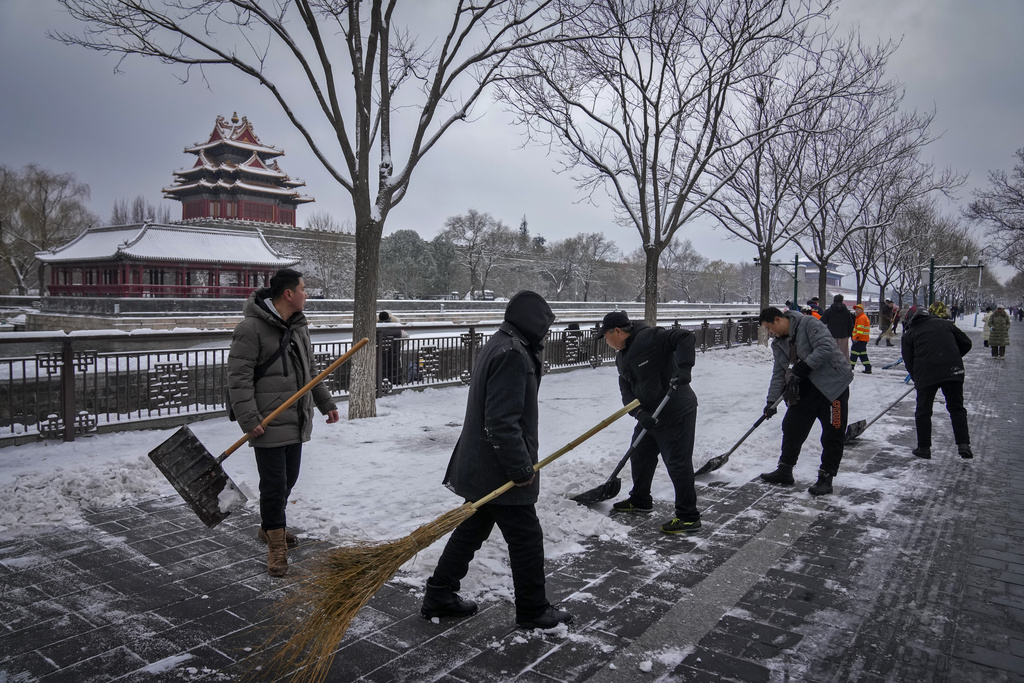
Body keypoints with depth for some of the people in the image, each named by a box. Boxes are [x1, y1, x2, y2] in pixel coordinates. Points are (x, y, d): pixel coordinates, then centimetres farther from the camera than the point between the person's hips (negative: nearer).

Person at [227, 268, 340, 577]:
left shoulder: (298, 326, 12)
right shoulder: (251, 328, -15)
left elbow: (310, 370, 22)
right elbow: (239, 376, -17)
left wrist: (326, 403, 21)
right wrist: (249, 420, -21)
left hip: (297, 421, 8)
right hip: (269, 424, -8)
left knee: (288, 480, 17)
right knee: (274, 484, -2)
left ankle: (269, 527, 39)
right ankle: (276, 545, 14)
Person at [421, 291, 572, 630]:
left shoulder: (500, 345, 12)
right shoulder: (513, 355, -22)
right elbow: (502, 421, -27)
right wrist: (521, 467, -21)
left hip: (480, 467, 10)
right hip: (500, 472, -10)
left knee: (471, 529, 19)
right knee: (527, 538, 5)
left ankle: (439, 596, 28)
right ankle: (533, 611, 21)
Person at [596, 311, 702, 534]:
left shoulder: (650, 338, -19)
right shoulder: (621, 358, 8)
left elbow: (686, 338, -27)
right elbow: (626, 390, 2)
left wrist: (683, 368, -39)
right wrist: (640, 413, -15)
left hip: (676, 413, -9)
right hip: (649, 415, 10)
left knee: (678, 464, -4)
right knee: (639, 456, 19)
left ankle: (688, 517, 8)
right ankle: (640, 500, 39)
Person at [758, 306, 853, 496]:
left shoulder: (809, 324, -14)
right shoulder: (778, 343, 10)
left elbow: (826, 347, -26)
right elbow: (778, 374, 11)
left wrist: (802, 367, -26)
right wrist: (772, 401, 3)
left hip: (833, 385, -8)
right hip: (804, 390, 8)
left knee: (832, 434, -1)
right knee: (792, 428, 9)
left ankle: (826, 478, 10)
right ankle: (785, 471, 22)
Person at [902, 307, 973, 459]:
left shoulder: (910, 333, 14)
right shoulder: (945, 323, 19)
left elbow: (908, 360, 10)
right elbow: (966, 343, 19)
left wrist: (916, 378, 19)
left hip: (926, 373, -2)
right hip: (952, 371, 2)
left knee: (923, 411, 10)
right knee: (957, 409, 14)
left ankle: (924, 448, 14)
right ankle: (964, 445, 7)